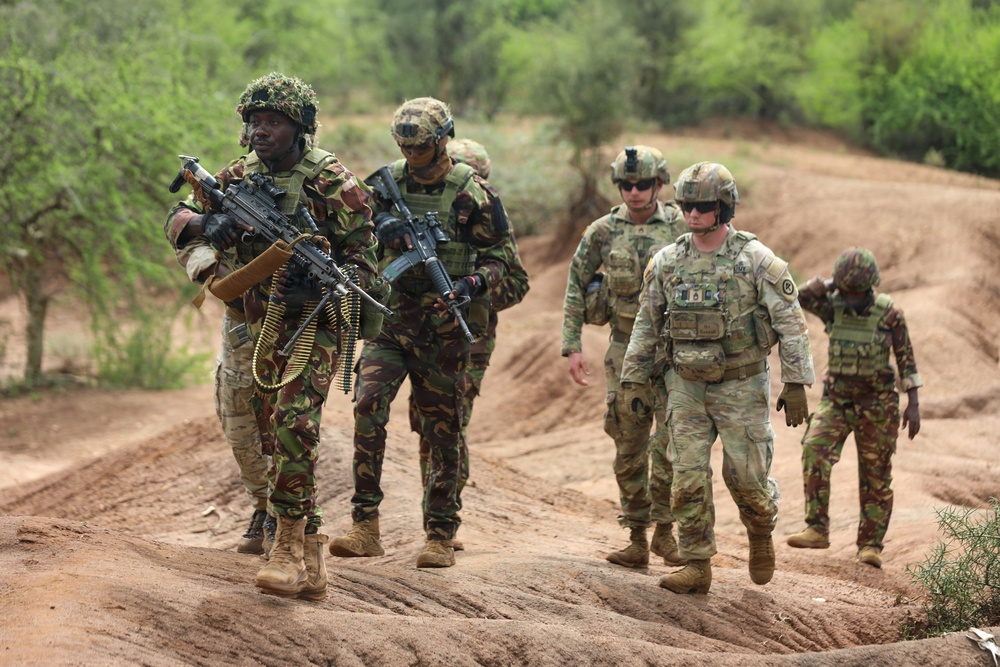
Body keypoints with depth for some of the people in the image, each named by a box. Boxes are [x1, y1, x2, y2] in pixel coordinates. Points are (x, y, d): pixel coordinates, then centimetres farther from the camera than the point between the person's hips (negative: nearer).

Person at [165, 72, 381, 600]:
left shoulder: (333, 182, -12)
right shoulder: (242, 176, 5)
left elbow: (365, 261, -11)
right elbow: (177, 220, 4)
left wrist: (317, 285, -29)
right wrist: (206, 222, -19)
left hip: (315, 321, -7)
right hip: (262, 324, 7)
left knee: (294, 423, -24)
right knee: (274, 438, 7)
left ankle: (289, 546, -19)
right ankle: (310, 564, 13)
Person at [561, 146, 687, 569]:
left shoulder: (682, 228, -2)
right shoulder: (603, 232, 2)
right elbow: (575, 286, 8)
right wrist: (571, 346, 2)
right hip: (626, 348, 2)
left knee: (673, 443, -11)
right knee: (629, 447, 5)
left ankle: (664, 529, 5)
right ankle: (637, 539, 13)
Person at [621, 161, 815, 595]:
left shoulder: (756, 259, -9)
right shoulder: (667, 262, 2)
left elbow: (791, 323, -9)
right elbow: (646, 325, 11)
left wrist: (795, 385, -12)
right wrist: (633, 380, 7)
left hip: (741, 385, -3)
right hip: (687, 386, 3)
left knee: (745, 475, -1)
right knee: (688, 478, -2)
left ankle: (761, 531, 31)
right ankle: (696, 567, 6)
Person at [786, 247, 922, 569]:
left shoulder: (889, 313, -8)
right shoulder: (833, 306, -2)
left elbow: (906, 359, -3)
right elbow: (803, 296, -20)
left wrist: (913, 404, -6)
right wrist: (832, 283, -14)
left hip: (877, 405, -2)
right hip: (836, 400, 2)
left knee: (876, 476, 2)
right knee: (815, 452, -21)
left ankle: (870, 545, 12)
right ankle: (817, 529, -19)